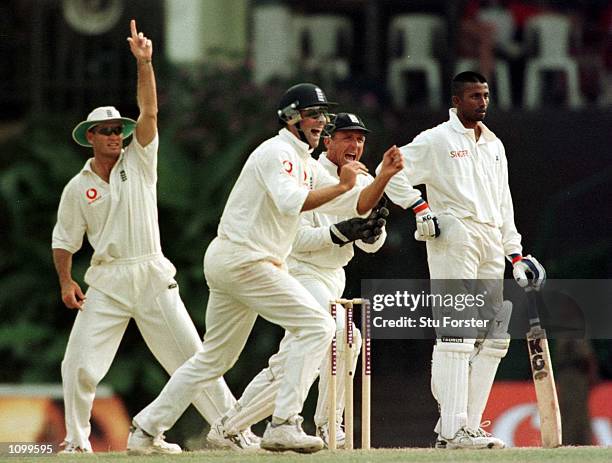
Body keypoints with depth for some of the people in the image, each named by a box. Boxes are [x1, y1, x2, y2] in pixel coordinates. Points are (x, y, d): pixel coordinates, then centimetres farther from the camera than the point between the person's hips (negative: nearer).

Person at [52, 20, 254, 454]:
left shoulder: (139, 161, 5)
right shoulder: (77, 188, 7)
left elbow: (150, 111, -7)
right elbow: (64, 239, 12)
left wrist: (145, 63, -19)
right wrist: (66, 282, -2)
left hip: (153, 277, 0)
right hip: (106, 282, 1)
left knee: (192, 357, -2)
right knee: (79, 364, -8)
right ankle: (77, 441, 8)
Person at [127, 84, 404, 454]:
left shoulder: (308, 166, 19)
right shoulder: (277, 152, -11)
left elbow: (358, 206, 16)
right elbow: (291, 202, -28)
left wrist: (384, 176, 2)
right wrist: (341, 186, -20)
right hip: (244, 259, -10)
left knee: (215, 357, 16)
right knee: (317, 325, -13)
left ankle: (147, 429, 19)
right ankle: (284, 424, -18)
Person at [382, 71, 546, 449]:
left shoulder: (494, 145, 22)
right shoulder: (436, 140, 0)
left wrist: (516, 254, 19)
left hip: (492, 245, 8)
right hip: (454, 239, -8)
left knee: (494, 335, 4)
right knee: (457, 333, -14)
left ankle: (468, 425, 7)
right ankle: (453, 430, -19)